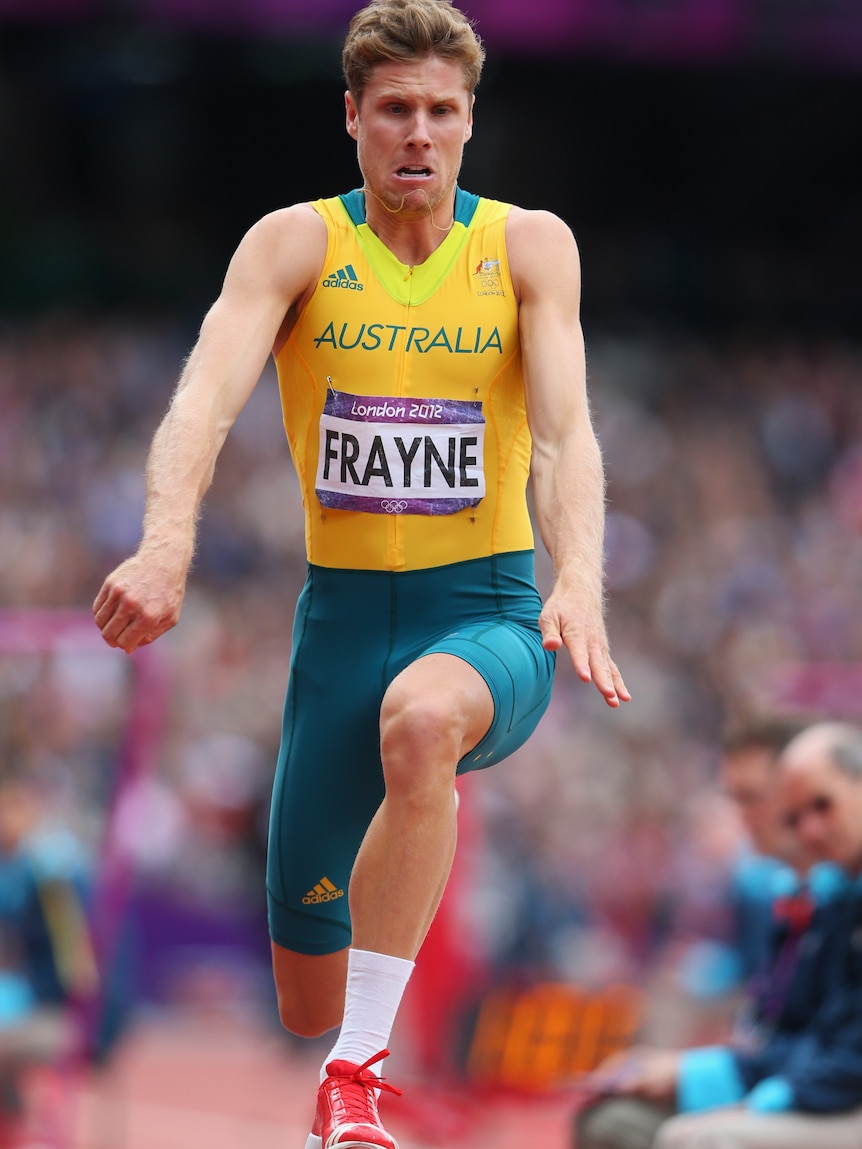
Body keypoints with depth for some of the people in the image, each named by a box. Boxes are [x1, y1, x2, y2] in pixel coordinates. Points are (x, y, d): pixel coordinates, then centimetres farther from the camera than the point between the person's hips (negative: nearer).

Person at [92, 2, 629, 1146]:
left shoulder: (529, 246, -1)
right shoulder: (295, 245, -2)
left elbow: (565, 429, -13)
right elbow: (208, 396, -18)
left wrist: (578, 580, -33)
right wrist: (167, 547, -38)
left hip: (489, 612, -2)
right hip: (343, 612, 2)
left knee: (420, 718, -41)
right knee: (309, 1005, 3)